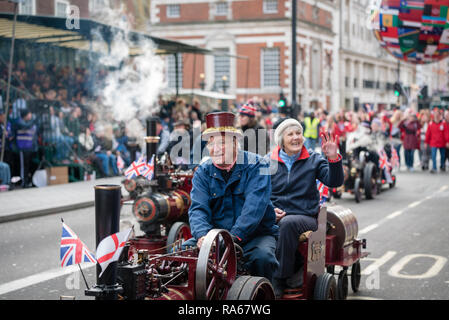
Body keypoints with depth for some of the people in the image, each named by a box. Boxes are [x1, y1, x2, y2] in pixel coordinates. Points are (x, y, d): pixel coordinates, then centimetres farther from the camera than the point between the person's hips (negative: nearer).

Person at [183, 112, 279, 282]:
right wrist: (202, 234, -31)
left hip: (255, 234, -3)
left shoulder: (256, 166, -7)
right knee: (185, 249, -19)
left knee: (262, 256, -33)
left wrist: (234, 236, -34)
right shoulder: (203, 172, 4)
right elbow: (198, 208, -8)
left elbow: (254, 207, -20)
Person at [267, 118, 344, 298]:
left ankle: (279, 280, -28)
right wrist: (270, 209, -5)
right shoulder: (268, 162, 14)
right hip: (274, 217, 1)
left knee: (288, 223, -36)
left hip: (306, 217, -1)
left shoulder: (313, 159, 11)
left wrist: (333, 159, -18)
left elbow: (334, 182, -2)